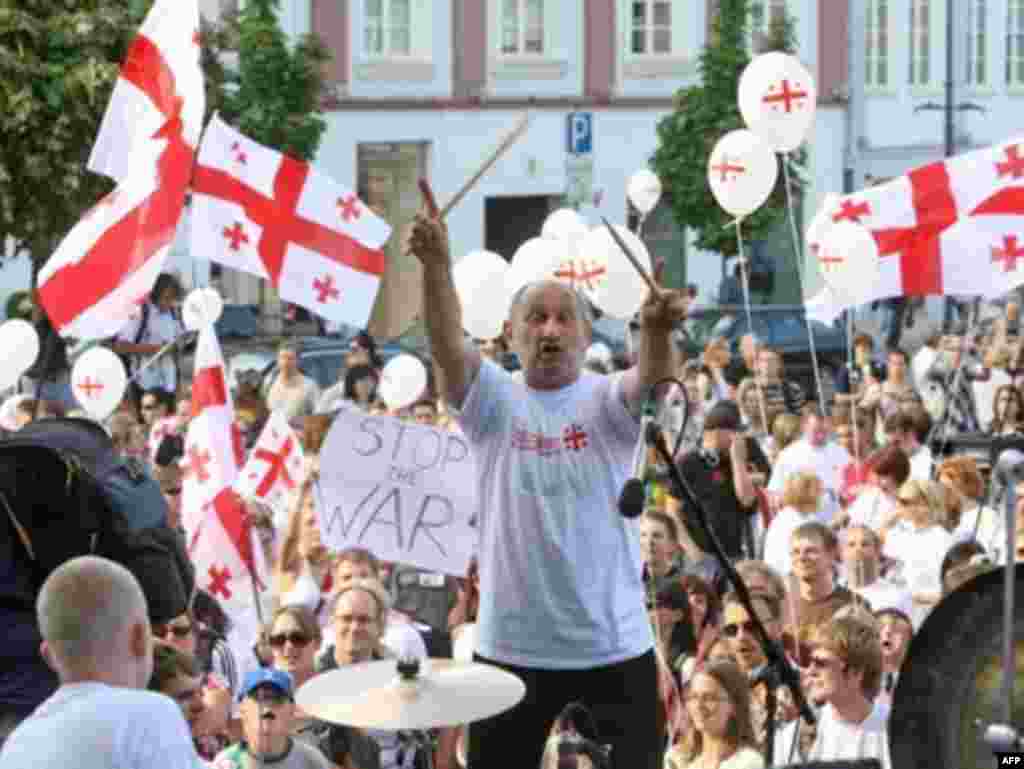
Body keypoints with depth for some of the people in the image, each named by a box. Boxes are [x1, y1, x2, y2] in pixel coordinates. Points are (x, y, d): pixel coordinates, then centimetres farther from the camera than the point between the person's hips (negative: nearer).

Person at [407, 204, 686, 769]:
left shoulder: (607, 401, -2)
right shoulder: (494, 401, -1)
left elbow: (654, 378, -23)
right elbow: (448, 346, -19)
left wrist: (657, 332, -47)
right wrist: (436, 266, -37)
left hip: (614, 645, -1)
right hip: (511, 647, 1)